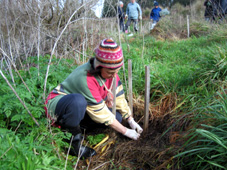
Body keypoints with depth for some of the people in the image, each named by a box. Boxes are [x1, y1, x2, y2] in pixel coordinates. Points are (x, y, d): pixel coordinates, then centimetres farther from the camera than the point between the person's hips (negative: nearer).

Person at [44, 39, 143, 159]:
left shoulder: (110, 71, -10)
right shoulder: (85, 78, -33)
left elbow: (119, 98, 0)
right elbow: (101, 114, -27)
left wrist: (131, 121, -1)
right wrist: (126, 132, -19)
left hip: (81, 108, 8)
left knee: (117, 116, -10)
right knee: (78, 101, -43)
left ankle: (74, 124, -1)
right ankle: (74, 139, -18)